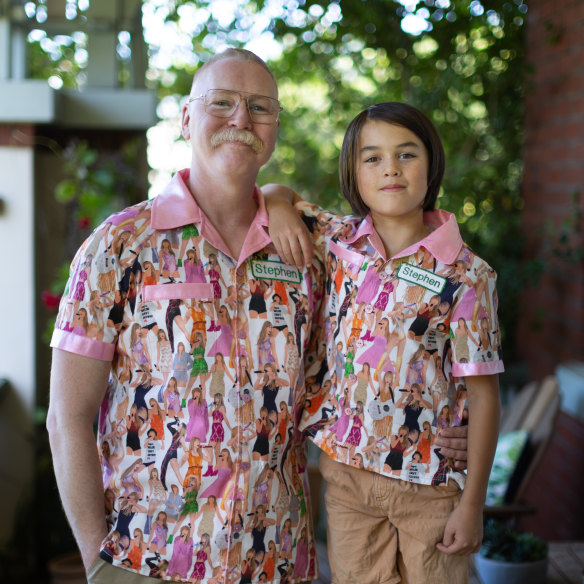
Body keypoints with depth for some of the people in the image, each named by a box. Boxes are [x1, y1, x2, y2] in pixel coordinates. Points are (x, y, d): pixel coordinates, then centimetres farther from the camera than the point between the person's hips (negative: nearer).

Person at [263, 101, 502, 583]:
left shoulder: (466, 276, -12)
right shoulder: (339, 242, -1)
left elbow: (483, 394, -9)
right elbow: (276, 192, 15)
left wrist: (473, 503, -10)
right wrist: (279, 206, -9)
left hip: (431, 485, -3)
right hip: (346, 473, 3)